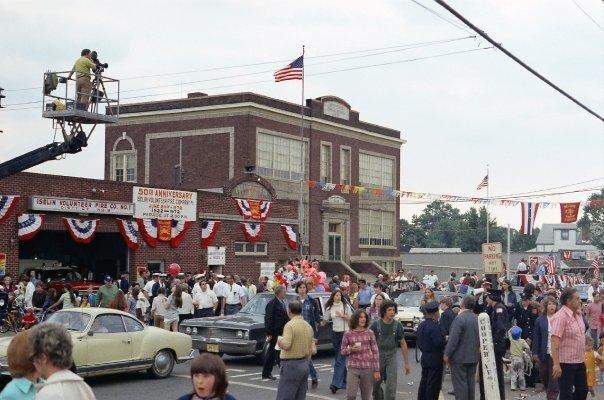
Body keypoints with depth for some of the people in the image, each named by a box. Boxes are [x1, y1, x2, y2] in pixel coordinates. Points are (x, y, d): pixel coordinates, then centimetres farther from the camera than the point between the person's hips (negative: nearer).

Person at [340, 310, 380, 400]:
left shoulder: (370, 333, 3)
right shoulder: (348, 334, 1)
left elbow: (375, 352, 4)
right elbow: (342, 350, 9)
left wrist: (377, 370, 0)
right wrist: (351, 349, -13)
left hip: (368, 368, 1)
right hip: (353, 368, -1)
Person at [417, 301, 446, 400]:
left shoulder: (421, 325, 8)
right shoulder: (435, 326, -20)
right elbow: (439, 342, -25)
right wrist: (447, 341, -7)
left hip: (424, 357, 9)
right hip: (435, 359, -9)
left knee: (424, 382, 16)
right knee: (434, 384, -1)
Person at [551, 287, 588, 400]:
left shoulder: (578, 314, 7)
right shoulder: (561, 316, -19)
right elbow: (555, 341, -24)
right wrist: (556, 364, -28)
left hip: (579, 361, 8)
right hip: (566, 362, -8)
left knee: (582, 391, 15)